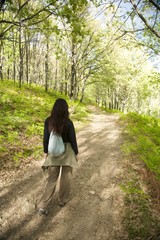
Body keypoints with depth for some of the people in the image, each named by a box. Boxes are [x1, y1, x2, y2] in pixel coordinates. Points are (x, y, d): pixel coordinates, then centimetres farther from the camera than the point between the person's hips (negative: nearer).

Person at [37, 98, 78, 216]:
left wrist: (45, 152, 11)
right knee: (66, 177, 17)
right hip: (67, 151, -2)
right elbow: (73, 139, -10)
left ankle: (43, 205, 10)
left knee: (52, 178, 13)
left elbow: (45, 138, -2)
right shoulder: (68, 122, -17)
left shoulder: (48, 121, -8)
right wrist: (76, 153, 4)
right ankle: (63, 200, 33)